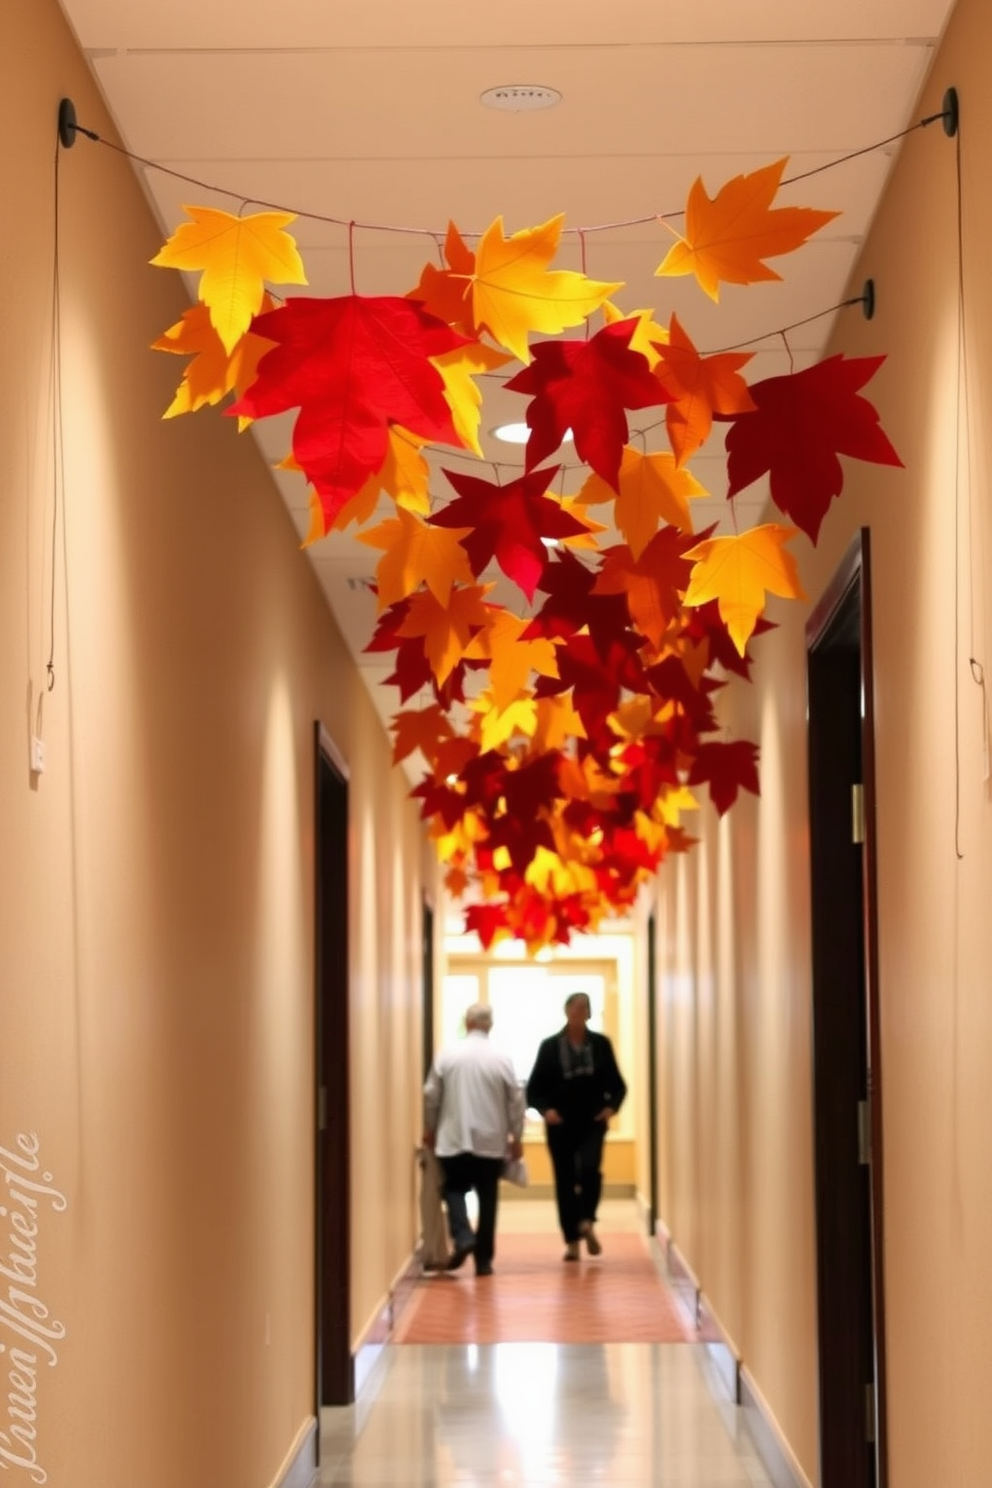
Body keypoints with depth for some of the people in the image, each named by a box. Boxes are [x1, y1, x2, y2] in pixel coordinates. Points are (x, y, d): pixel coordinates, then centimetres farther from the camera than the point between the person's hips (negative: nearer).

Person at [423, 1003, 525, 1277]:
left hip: (454, 1139, 0)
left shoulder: (446, 1056, -4)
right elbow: (516, 1101, -1)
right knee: (487, 1198, 8)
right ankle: (484, 1259, 8)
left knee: (454, 1188, 12)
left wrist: (429, 1128, 17)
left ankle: (463, 1237, -13)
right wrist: (517, 1136, 11)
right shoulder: (502, 1059, -4)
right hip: (491, 1141, 1)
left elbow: (431, 1095, 1)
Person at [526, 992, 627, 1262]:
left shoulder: (600, 1044, 5)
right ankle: (572, 1241, 12)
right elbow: (534, 1089, 3)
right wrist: (545, 1109, -14)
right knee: (565, 1182, 3)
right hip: (560, 1125, 0)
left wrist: (612, 1106, -8)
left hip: (592, 1123, 0)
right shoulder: (550, 1046, 2)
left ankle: (587, 1223, -4)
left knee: (589, 1169, -23)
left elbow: (617, 1085, 10)